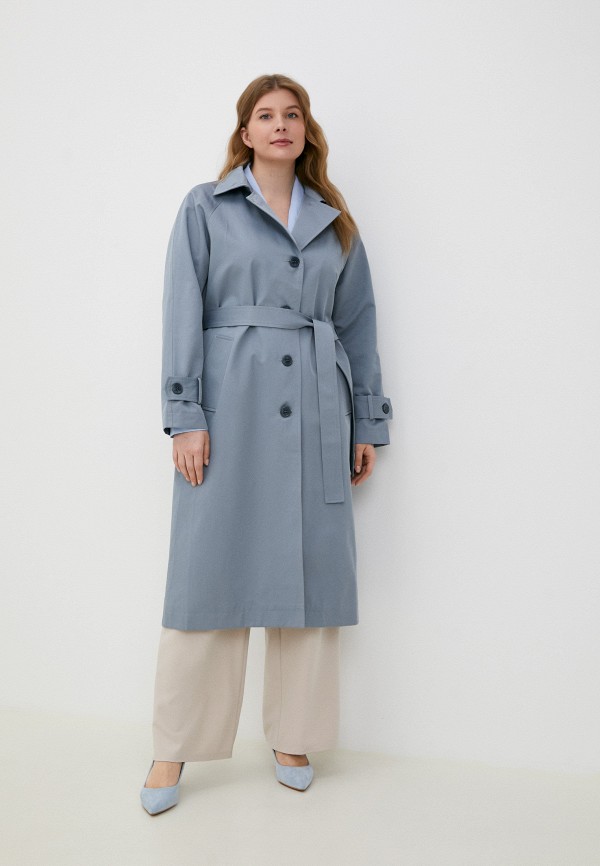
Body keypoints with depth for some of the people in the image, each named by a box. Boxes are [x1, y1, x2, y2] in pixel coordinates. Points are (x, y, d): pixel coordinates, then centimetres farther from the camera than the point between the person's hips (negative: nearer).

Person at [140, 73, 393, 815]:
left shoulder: (335, 222, 15)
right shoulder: (205, 208, 7)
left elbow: (359, 327, 14)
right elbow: (183, 314, -1)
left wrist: (367, 425, 9)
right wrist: (185, 416, -11)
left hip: (314, 416, 3)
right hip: (230, 409, -3)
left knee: (309, 572, 6)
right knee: (208, 572, -2)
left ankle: (293, 739, 22)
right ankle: (173, 749, 13)